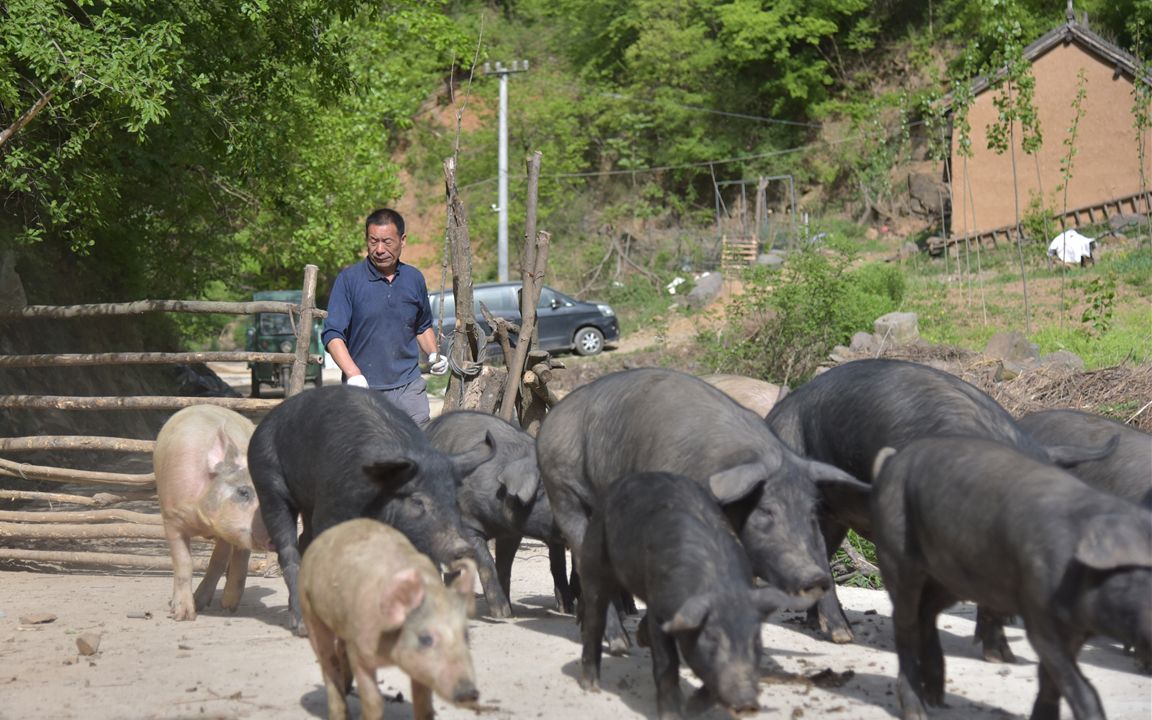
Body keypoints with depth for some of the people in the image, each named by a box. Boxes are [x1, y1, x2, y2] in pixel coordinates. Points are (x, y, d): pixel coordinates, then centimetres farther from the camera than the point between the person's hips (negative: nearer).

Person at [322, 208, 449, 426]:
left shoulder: (415, 279, 10)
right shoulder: (349, 279, -3)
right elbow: (332, 334, -9)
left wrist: (433, 355, 6)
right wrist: (353, 373, -25)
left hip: (409, 386, 3)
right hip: (364, 389, -3)